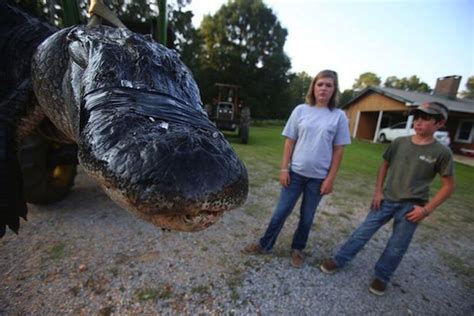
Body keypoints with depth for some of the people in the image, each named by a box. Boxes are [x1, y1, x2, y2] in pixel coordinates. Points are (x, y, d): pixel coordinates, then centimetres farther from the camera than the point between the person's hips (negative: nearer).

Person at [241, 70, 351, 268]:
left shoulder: (339, 116, -2)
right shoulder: (301, 110, -1)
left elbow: (338, 150, 0)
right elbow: (290, 142, 1)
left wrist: (330, 178, -4)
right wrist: (284, 169, -4)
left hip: (319, 177, 0)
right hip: (296, 172, 0)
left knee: (307, 217, 14)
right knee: (281, 211, 8)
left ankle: (297, 249, 36)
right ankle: (264, 245, 27)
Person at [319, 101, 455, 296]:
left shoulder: (442, 153, -8)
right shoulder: (399, 142, -1)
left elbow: (448, 186, -2)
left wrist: (427, 209, -10)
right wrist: (378, 191, 1)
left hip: (411, 206, -1)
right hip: (387, 199, 2)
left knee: (397, 247, 10)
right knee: (363, 232, 6)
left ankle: (381, 277, 32)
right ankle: (338, 261, 20)